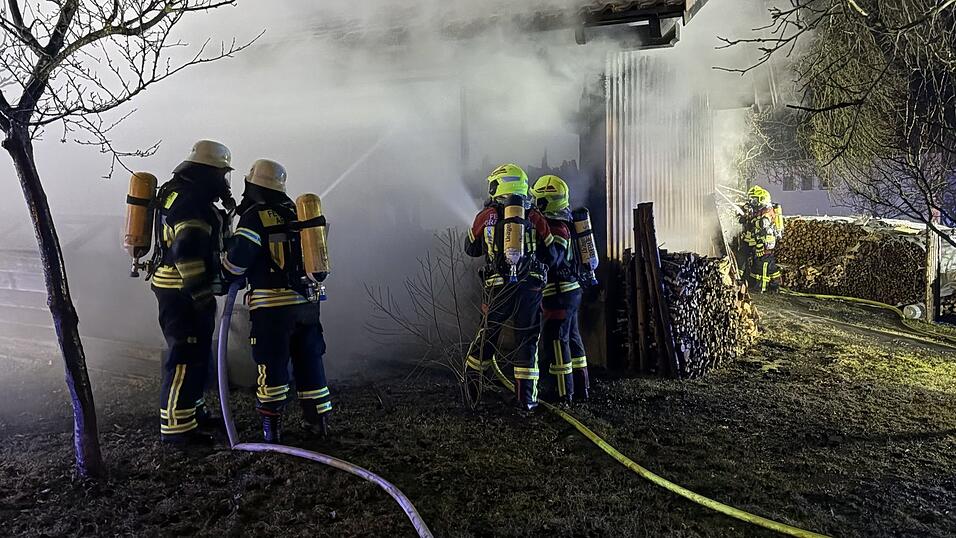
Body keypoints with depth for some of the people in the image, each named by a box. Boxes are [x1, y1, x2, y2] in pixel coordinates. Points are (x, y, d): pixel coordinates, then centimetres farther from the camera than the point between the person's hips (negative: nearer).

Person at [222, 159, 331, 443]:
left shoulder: (255, 217, -6)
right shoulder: (296, 213, 14)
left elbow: (236, 261, -11)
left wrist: (226, 279, 7)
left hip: (272, 305, -5)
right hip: (307, 302, 6)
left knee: (272, 366, 4)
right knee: (309, 361, 12)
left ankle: (271, 428, 12)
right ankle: (318, 421, 19)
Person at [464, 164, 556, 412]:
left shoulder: (487, 215, 4)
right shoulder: (536, 217, 5)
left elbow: (471, 249, 16)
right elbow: (550, 255, 8)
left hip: (498, 286, 0)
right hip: (531, 286, 0)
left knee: (488, 332, 19)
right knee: (527, 339, 8)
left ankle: (472, 374, 26)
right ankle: (526, 397, 12)